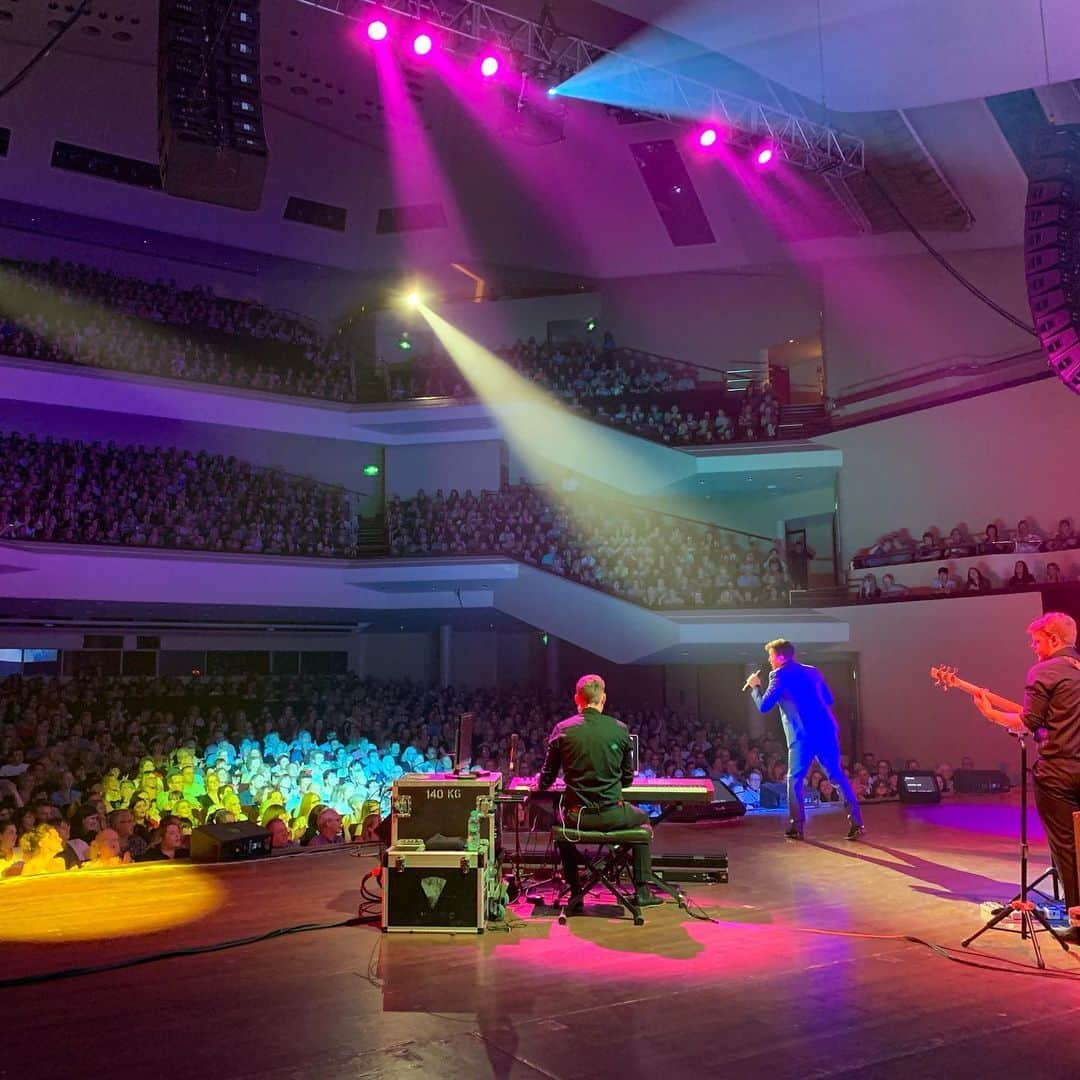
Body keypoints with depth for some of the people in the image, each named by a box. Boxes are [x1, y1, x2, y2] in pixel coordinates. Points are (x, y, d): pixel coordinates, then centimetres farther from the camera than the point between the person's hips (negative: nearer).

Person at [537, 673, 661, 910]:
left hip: (577, 817, 1)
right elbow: (628, 779, 5)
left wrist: (539, 785, 27)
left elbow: (547, 779, 3)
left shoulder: (562, 729, -5)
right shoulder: (620, 729, -5)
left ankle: (575, 893, 33)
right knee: (643, 819, 32)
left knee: (560, 823, 36)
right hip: (612, 815, 0)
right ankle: (642, 891, 30)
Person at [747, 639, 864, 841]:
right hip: (827, 730, 5)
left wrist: (755, 687, 13)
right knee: (837, 775, 9)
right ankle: (856, 822, 2)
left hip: (802, 735, -5)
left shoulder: (780, 675, 0)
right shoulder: (812, 671, 19)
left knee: (795, 779, 7)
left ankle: (797, 827, 5)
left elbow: (764, 706, -2)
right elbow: (829, 700, 24)